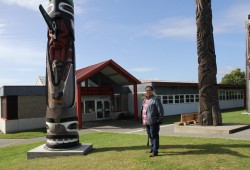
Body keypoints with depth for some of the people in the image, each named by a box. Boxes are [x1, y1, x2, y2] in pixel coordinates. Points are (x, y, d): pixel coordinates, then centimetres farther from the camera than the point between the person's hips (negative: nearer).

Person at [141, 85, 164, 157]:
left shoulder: (155, 99, -9)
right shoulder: (145, 100, 16)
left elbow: (161, 110, -11)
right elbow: (142, 110, 23)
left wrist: (159, 120, -13)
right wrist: (143, 120, 17)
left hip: (153, 122, -8)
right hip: (147, 122, 8)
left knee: (154, 136, -4)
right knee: (150, 136, 16)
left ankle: (155, 151, 1)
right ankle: (153, 148, 30)